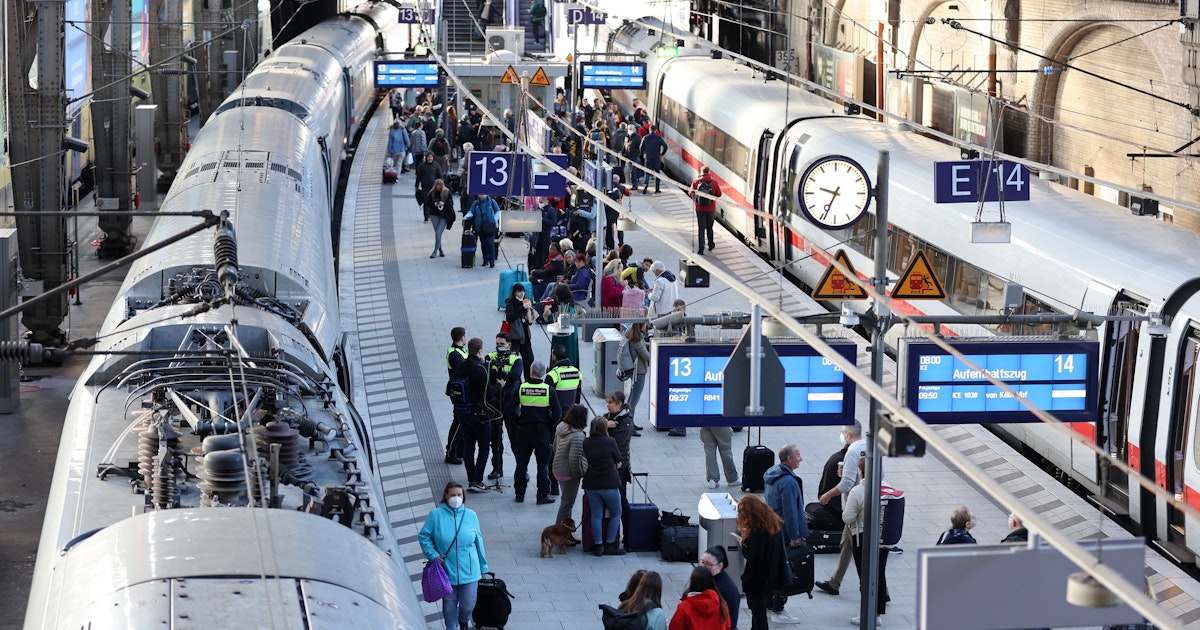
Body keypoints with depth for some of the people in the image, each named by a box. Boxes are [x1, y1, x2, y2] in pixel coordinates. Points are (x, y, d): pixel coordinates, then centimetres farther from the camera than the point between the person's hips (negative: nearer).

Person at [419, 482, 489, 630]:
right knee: (449, 603, 11)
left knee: (468, 604, 7)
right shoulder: (436, 515, -6)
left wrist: (483, 567, 10)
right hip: (446, 570, -1)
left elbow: (478, 541, 6)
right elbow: (424, 537, 2)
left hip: (468, 571, 1)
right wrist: (433, 555, -11)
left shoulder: (470, 515, -1)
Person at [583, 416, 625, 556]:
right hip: (609, 483, -4)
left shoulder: (586, 443, 0)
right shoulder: (610, 442, -10)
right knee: (616, 514, 11)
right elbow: (618, 460, 1)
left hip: (591, 484, 4)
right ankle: (610, 545, 9)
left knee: (596, 515, 11)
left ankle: (598, 545, 10)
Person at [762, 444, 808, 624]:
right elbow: (790, 512, -25)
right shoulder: (788, 482, -24)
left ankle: (769, 605, 30)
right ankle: (777, 611, 2)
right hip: (785, 534, -10)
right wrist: (795, 537, -18)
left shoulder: (771, 474, 7)